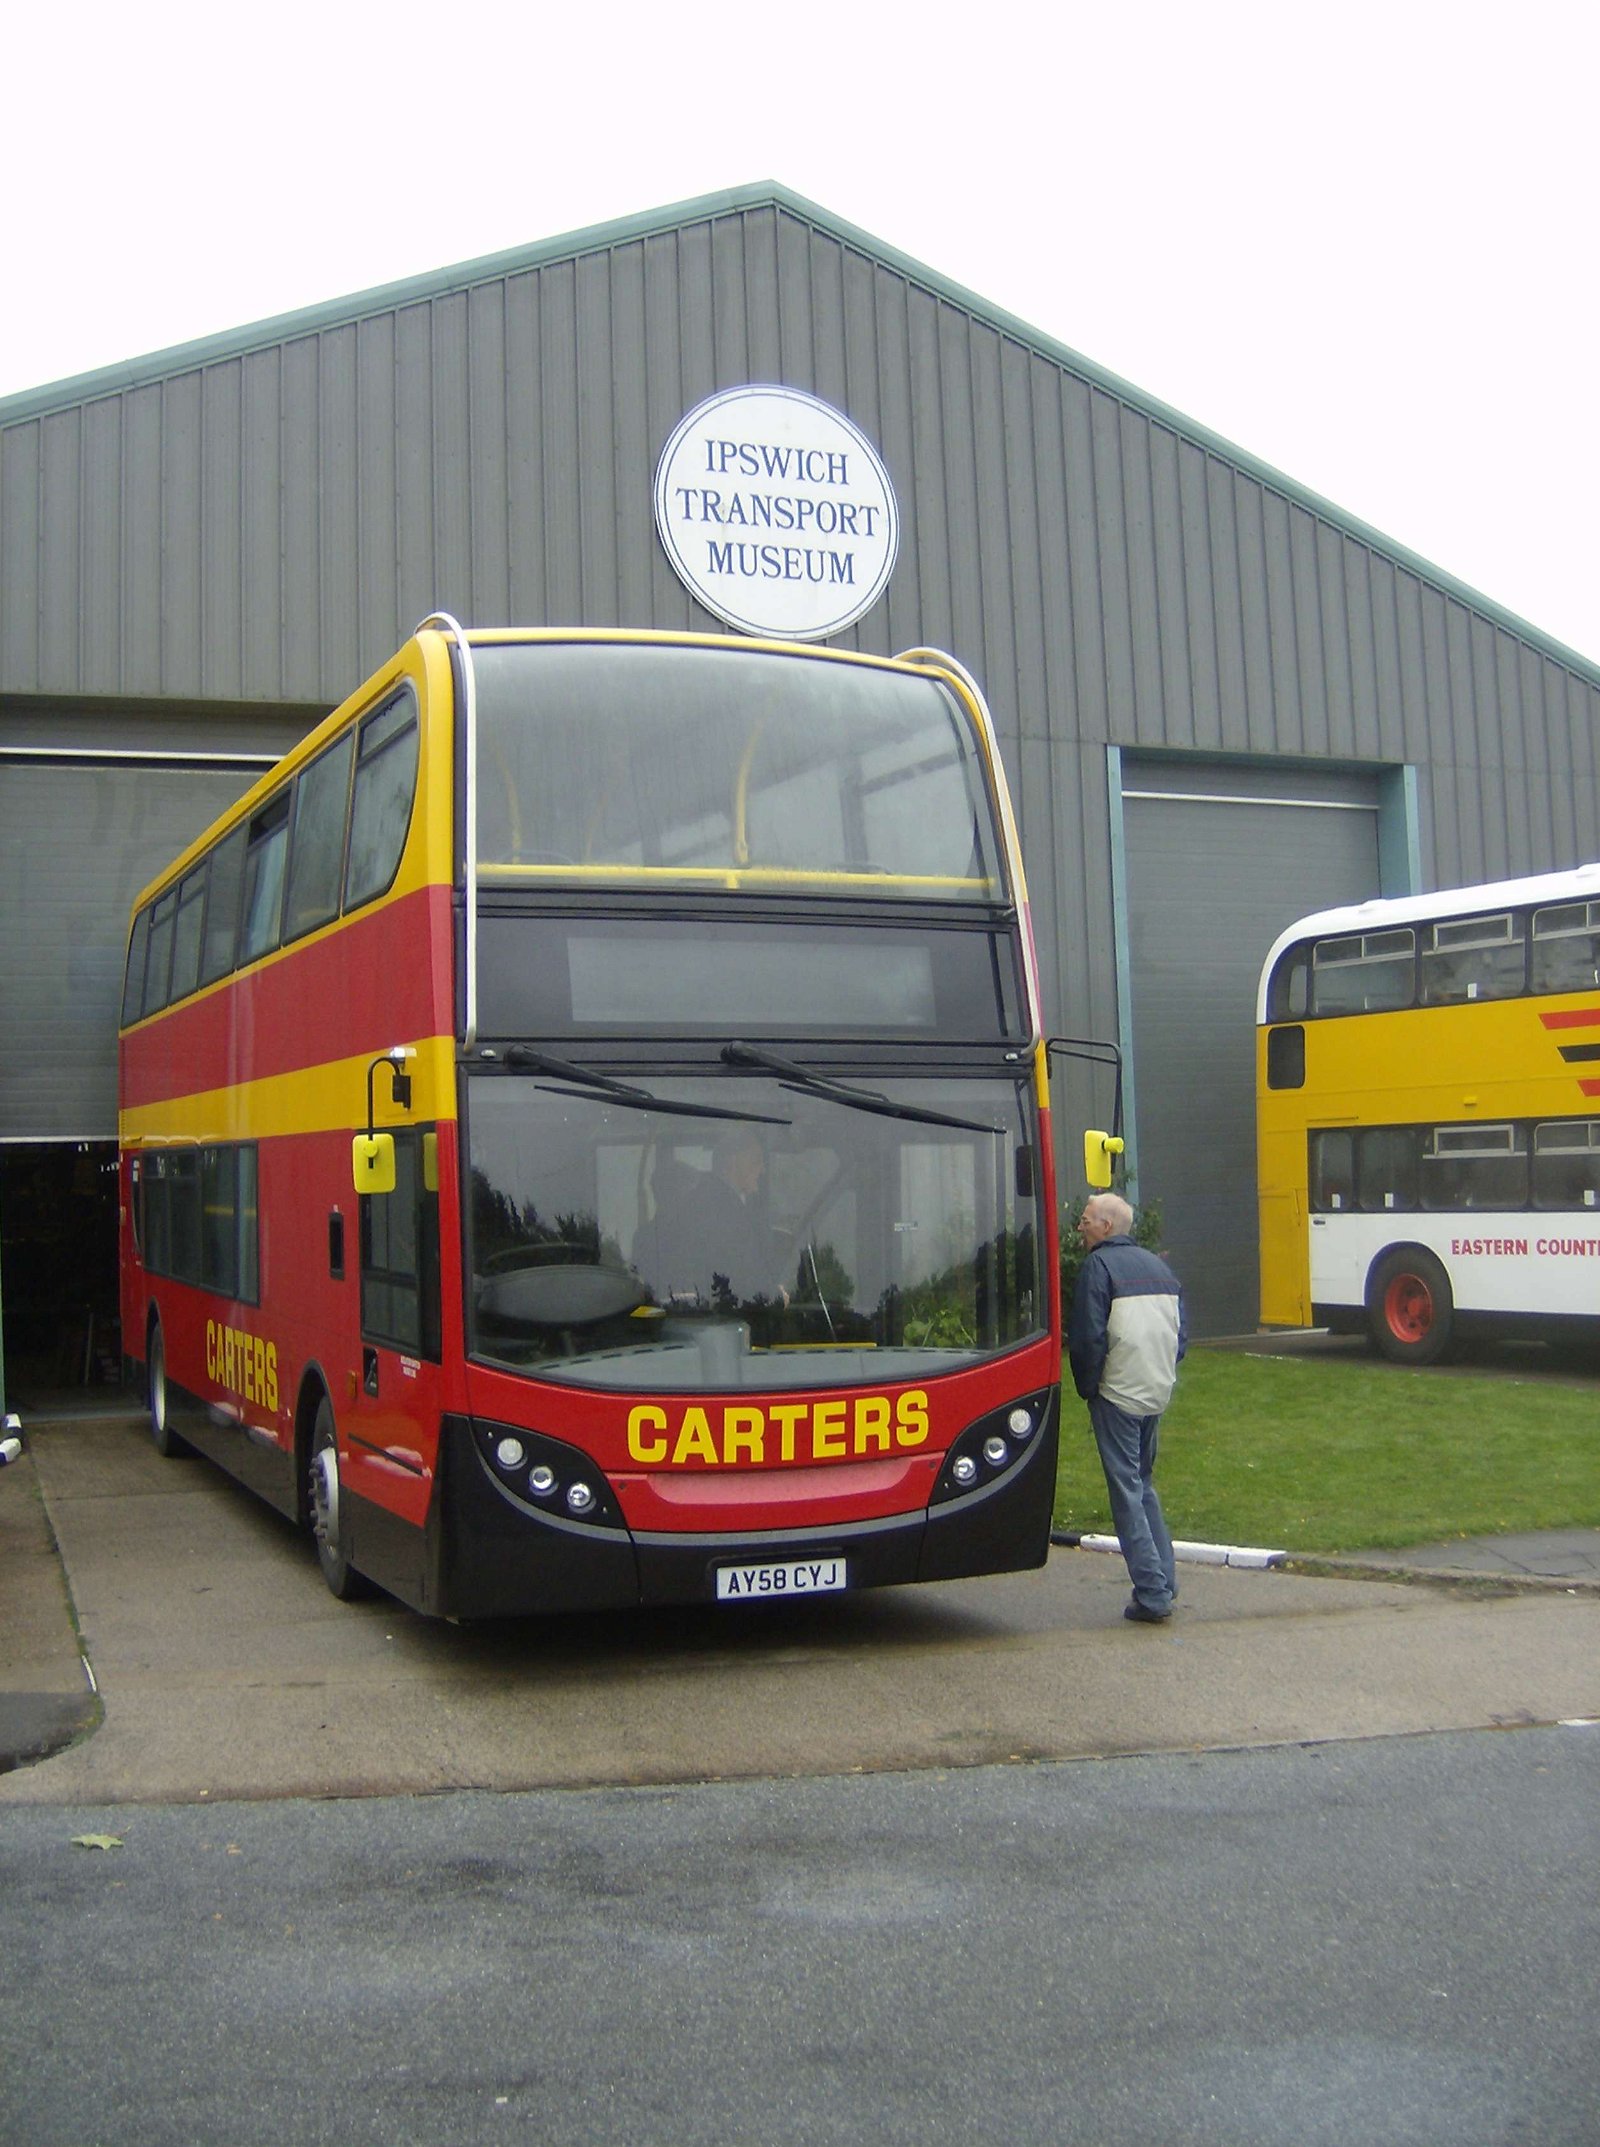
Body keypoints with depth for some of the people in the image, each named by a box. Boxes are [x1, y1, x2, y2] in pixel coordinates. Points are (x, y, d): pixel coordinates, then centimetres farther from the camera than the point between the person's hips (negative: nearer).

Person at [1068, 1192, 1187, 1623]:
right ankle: (1165, 1580, 19)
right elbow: (1182, 1332, 13)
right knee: (1144, 1483, 20)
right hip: (1158, 1393, 7)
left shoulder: (1098, 1266, -9)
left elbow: (1088, 1338, -14)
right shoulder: (1158, 1265, 12)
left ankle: (1152, 1593, -6)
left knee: (1126, 1492, -3)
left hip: (1118, 1394, -7)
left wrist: (1087, 1388, -2)